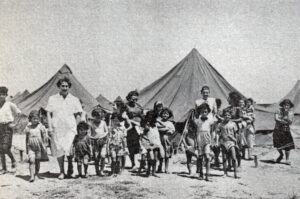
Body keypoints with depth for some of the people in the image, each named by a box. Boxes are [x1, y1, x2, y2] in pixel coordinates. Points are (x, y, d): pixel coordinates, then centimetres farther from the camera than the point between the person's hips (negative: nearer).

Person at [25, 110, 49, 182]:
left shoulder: (41, 126, -3)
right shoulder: (28, 127, 4)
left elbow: (45, 137, -1)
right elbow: (27, 138, 14)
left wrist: (44, 146, -6)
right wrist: (26, 148, 16)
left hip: (39, 146, 0)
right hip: (31, 146, 0)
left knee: (38, 161, 11)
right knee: (32, 160, -14)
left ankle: (36, 173, 32)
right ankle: (32, 176, -16)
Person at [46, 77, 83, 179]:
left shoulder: (74, 100, 8)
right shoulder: (52, 99, 9)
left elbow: (78, 115, 9)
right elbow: (48, 113, 7)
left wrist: (75, 126, -2)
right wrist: (50, 127, -1)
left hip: (70, 129, -1)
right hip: (56, 129, 1)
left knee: (70, 150, -10)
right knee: (59, 150, 3)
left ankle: (70, 169, 13)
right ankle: (61, 172, 16)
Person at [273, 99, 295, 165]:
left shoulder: (291, 112, -4)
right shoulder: (279, 111, -4)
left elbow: (290, 122, -16)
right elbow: (276, 119, -16)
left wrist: (287, 114, -23)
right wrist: (285, 122, -17)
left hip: (286, 130, -1)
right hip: (277, 130, 1)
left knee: (287, 144, -8)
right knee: (277, 145, 6)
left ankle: (287, 159, 5)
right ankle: (281, 155, 34)